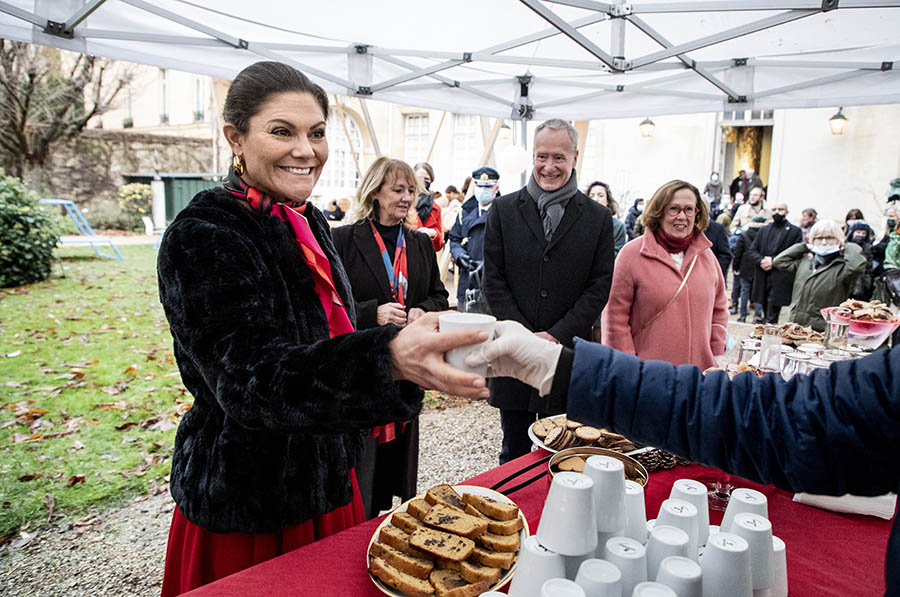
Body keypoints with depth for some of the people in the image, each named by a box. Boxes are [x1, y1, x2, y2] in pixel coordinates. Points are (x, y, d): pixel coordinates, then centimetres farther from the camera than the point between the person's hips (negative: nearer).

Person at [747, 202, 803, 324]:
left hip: (780, 282, -5)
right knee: (767, 316, 14)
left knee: (771, 319, -9)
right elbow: (751, 251, 8)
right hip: (762, 280, 5)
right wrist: (761, 261, -11)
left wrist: (773, 261, -14)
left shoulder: (795, 231, 2)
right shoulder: (764, 230, 16)